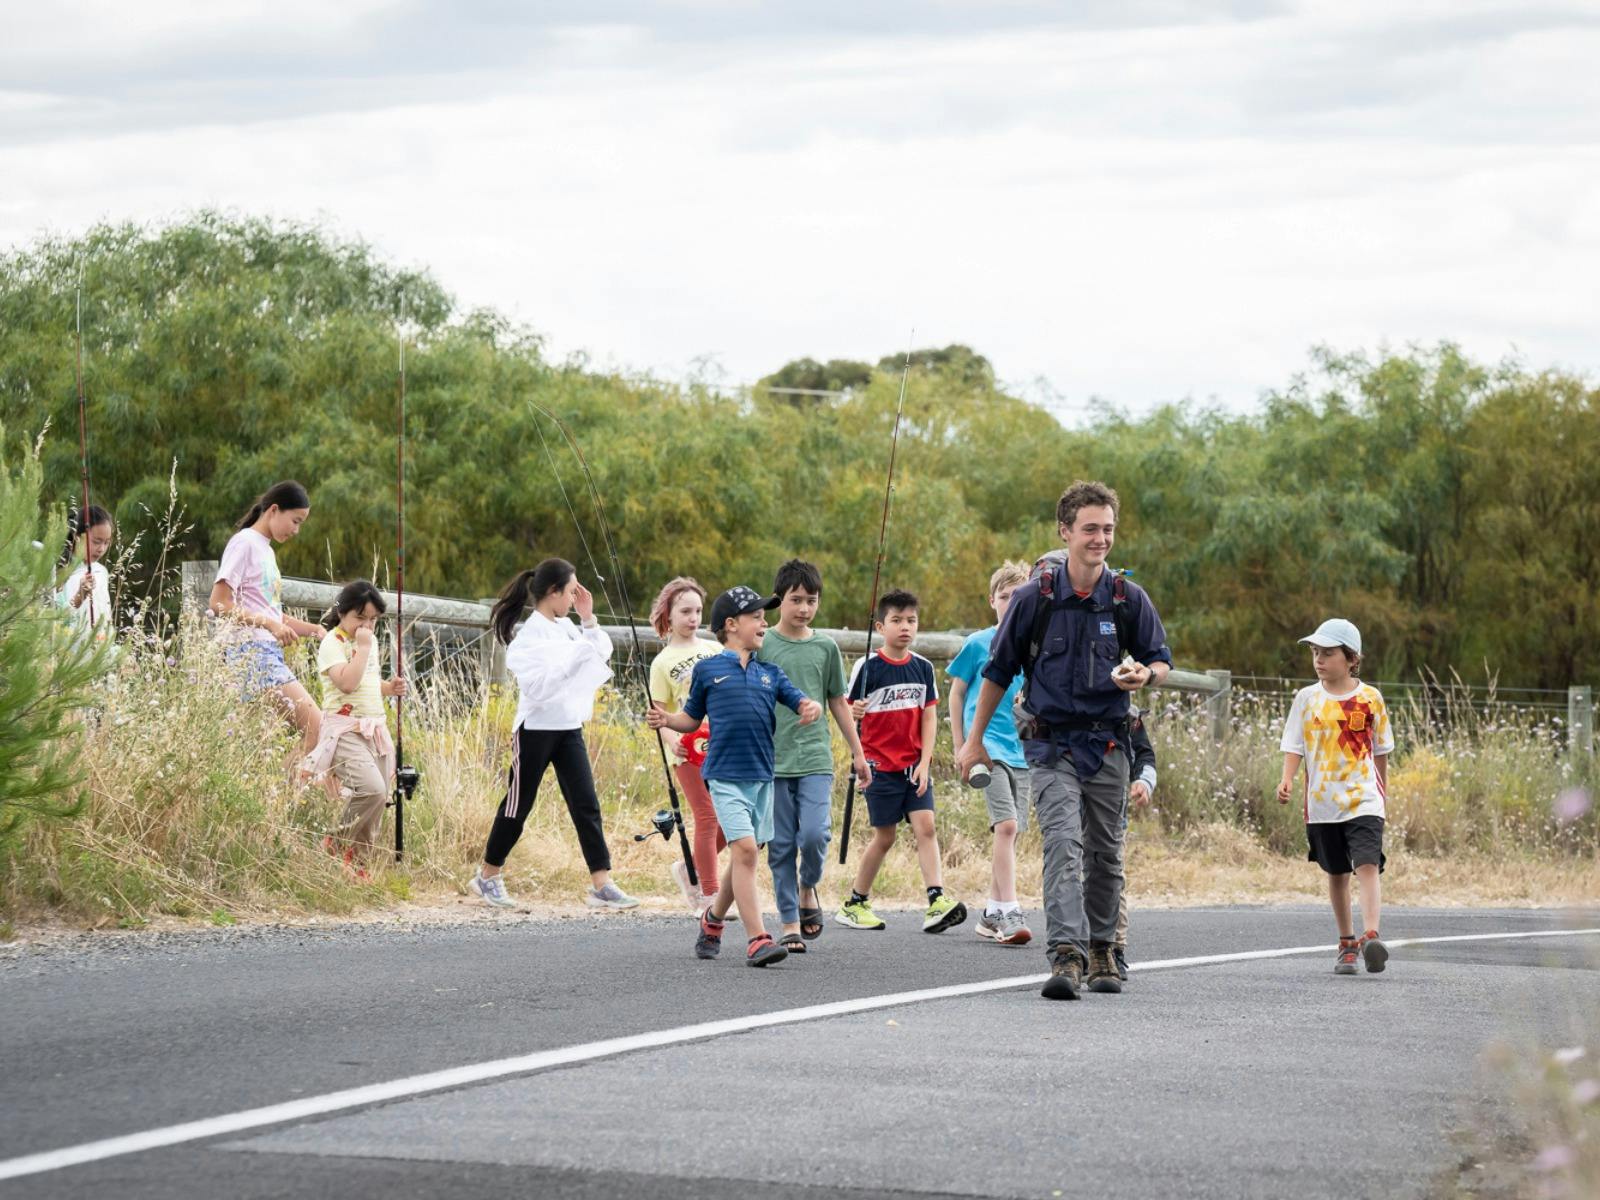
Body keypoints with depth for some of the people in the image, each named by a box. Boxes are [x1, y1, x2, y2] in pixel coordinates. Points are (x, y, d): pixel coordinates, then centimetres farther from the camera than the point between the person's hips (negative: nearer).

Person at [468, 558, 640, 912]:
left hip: (568, 729, 7)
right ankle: (487, 877, 21)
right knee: (518, 806, 5)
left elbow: (604, 653, 17)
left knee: (586, 804, -1)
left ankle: (601, 885, -3)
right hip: (536, 731, -7)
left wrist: (589, 619, 4)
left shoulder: (566, 627, 7)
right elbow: (537, 687, -24)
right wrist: (575, 659, -26)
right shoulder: (530, 634, -15)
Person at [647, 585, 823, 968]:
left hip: (762, 777, 4)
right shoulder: (707, 670, 5)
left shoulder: (769, 673, 13)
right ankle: (757, 940, -18)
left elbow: (801, 702, 7)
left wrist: (812, 707, -16)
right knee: (744, 850, -16)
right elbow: (692, 718, 14)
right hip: (725, 776, -4)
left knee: (745, 856, 11)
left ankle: (713, 919, 35)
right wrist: (666, 720, -6)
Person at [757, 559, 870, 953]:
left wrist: (858, 754, 18)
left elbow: (838, 702, 15)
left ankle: (808, 889, 13)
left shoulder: (826, 648, 7)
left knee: (815, 834, -16)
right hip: (773, 758, -1)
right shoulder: (762, 646, 1)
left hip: (815, 758, 1)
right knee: (781, 845, 1)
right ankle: (790, 923, 8)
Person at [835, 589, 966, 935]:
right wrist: (854, 712, -28)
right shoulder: (868, 667, -6)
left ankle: (937, 901, -18)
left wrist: (925, 763, -1)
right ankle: (854, 904, 16)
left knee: (925, 827, -10)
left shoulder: (923, 667, 6)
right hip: (881, 765, -3)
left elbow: (929, 716, 8)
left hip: (915, 766, 3)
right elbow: (848, 711, -3)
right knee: (884, 836, 2)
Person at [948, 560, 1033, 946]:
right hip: (988, 746, -5)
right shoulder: (978, 644, 0)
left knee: (1009, 831, 8)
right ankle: (1009, 914, -21)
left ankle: (992, 913, 19)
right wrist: (960, 745, 4)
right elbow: (957, 692, 8)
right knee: (1006, 825, -18)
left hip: (1023, 750, 5)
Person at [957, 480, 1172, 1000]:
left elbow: (1161, 660, 12)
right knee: (1063, 843, -18)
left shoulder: (1129, 599, 1)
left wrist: (1144, 674, -14)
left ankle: (1100, 949, 28)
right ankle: (1066, 956, -28)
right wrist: (974, 739, 10)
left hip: (1107, 745, 3)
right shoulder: (1034, 598, -4)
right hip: (1051, 743, -3)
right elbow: (999, 670, 6)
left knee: (1105, 852, 11)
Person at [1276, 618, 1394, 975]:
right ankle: (1346, 943, 24)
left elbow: (1381, 750, 12)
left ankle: (1371, 937, -29)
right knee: (1337, 874, 11)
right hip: (1323, 803, 2)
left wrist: (1382, 793, 16)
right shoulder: (1307, 698, 4)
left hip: (1363, 801, -2)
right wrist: (1287, 780, -16)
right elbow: (1294, 746, 1)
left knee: (1367, 866, -18)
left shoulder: (1370, 698, 2)